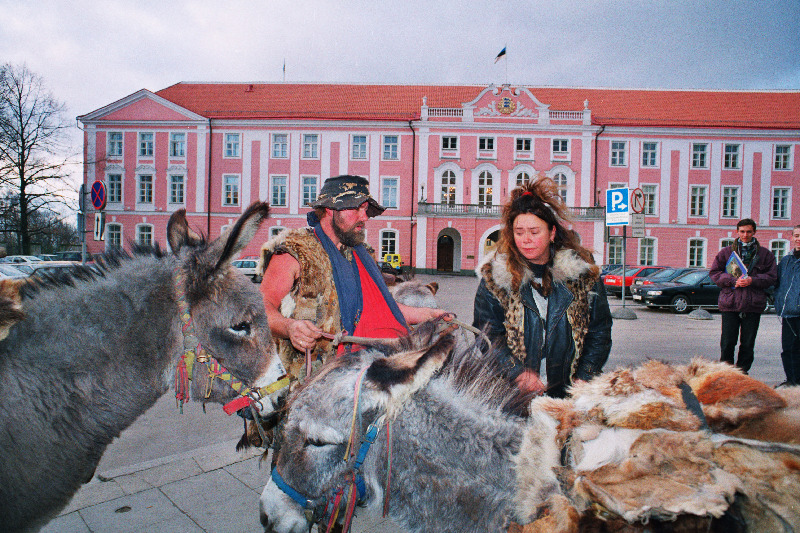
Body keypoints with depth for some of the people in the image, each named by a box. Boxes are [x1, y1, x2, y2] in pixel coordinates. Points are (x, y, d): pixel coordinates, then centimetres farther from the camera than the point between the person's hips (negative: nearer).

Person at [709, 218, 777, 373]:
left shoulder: (765, 254, 8)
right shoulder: (726, 252, 7)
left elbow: (772, 277, 5)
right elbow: (715, 273, 5)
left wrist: (752, 280, -12)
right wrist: (733, 280, -10)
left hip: (753, 305, 1)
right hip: (730, 303, -1)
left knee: (748, 344, 6)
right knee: (727, 343, 2)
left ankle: (742, 373, 19)